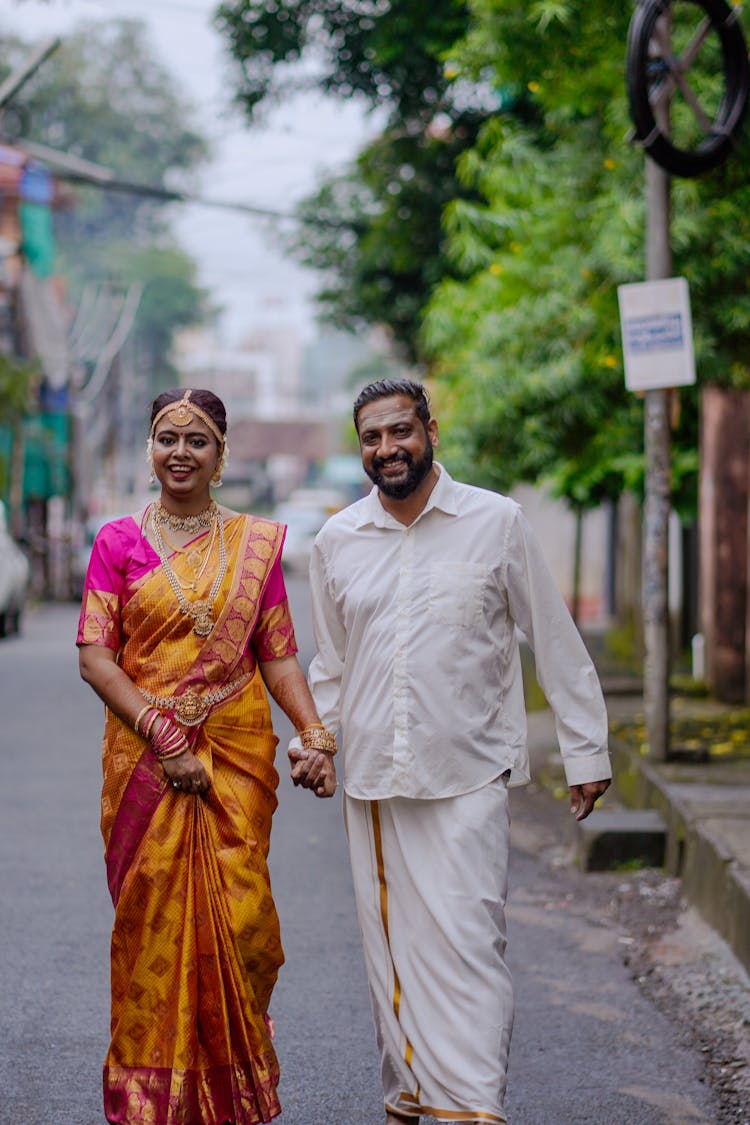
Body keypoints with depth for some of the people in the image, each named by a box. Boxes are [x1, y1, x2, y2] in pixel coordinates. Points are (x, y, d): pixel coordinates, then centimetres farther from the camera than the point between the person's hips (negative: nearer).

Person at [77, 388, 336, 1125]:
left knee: (239, 915, -4)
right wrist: (162, 736, -13)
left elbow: (278, 655, 8)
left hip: (238, 752, 1)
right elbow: (95, 656, -2)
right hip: (145, 755, -1)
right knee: (154, 916, -1)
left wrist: (316, 736, -7)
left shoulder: (256, 543, 9)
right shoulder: (119, 541, 4)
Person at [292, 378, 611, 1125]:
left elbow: (555, 644, 4)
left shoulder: (496, 523, -1)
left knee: (465, 945, -12)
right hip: (372, 779, 4)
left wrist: (586, 751, 4)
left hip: (468, 778, -3)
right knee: (390, 948, 7)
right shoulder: (337, 540, 9)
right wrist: (310, 736, 5)